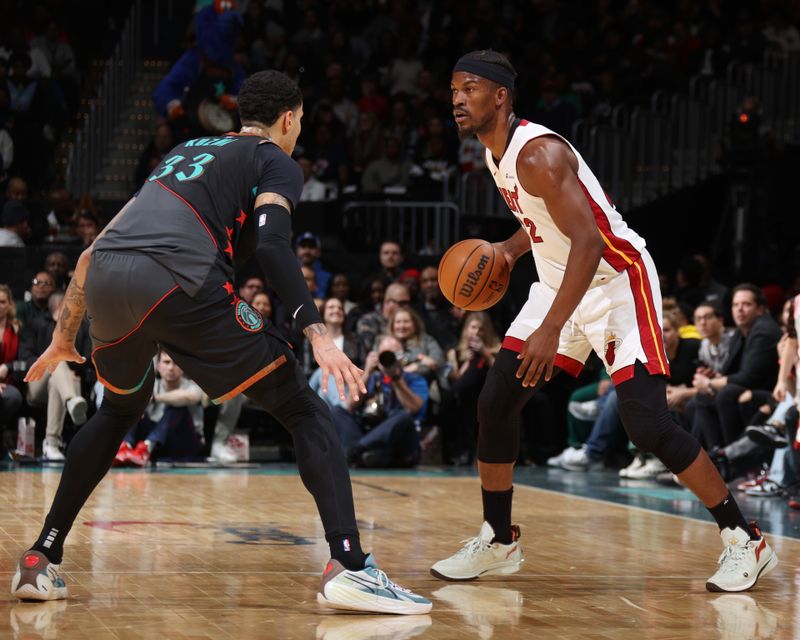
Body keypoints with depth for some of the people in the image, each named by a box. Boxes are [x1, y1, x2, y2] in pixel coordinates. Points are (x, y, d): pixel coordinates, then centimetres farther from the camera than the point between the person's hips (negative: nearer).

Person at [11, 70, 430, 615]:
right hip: (179, 283, -6)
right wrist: (318, 335, -14)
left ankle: (40, 561, 31)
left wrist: (64, 338, 41)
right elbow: (271, 242, -6)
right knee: (304, 411, 4)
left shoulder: (187, 153, 35)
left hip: (107, 283, 6)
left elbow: (95, 250, 33)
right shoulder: (276, 162, 16)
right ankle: (349, 566, -13)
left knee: (120, 410, 34)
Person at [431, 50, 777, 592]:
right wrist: (509, 250, 4)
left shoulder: (537, 153, -24)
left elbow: (587, 241, -31)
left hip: (617, 280, -9)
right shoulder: (496, 153, 6)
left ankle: (746, 541, -4)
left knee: (647, 424, -16)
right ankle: (498, 541, 17)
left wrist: (551, 330, -36)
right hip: (560, 282, 9)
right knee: (496, 402, 3)